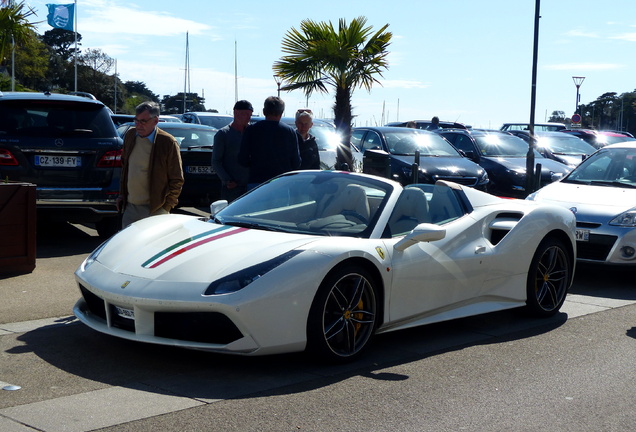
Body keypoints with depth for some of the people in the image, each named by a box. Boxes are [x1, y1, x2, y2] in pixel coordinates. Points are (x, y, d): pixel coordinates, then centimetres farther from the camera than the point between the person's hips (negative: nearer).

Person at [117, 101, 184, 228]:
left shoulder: (168, 143, -10)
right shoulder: (130, 135, 8)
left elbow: (177, 180, -6)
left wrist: (166, 207, -9)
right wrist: (121, 194, 17)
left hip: (154, 210, -6)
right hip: (130, 207, 6)